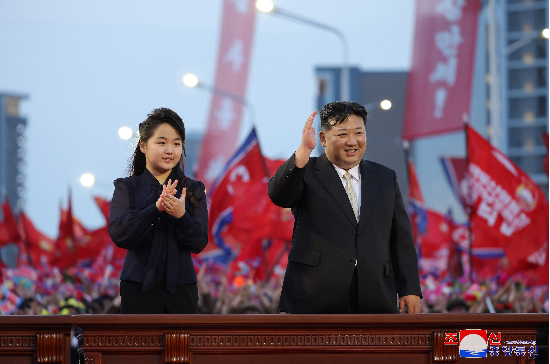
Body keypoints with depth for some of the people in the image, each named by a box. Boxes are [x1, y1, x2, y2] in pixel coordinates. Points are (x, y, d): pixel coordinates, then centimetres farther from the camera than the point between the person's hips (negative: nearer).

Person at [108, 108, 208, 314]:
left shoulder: (193, 190, 7)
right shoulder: (127, 187, 4)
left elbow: (199, 243, -1)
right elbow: (118, 234, -12)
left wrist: (181, 216, -21)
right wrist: (155, 209, -24)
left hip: (181, 288, 1)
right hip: (139, 286, -1)